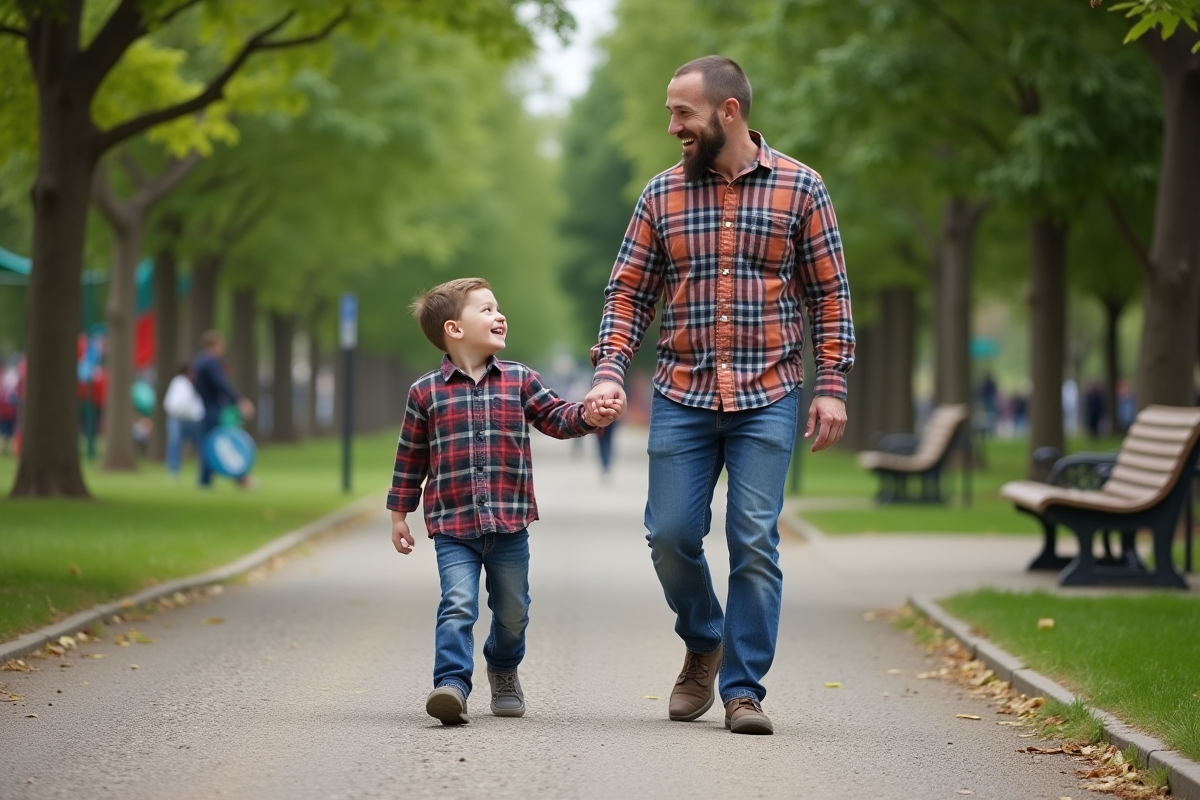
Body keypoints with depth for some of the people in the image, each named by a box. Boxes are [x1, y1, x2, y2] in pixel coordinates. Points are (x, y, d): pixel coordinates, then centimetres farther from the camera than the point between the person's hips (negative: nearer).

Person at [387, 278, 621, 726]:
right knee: (458, 606, -17)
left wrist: (590, 416, -15)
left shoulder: (519, 381, 7)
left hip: (510, 522, 3)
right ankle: (452, 682, -21)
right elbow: (410, 458, 8)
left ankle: (503, 671, 38)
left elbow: (556, 418, 6)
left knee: (512, 611, 13)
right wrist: (399, 513, 10)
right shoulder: (426, 393, 2)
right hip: (452, 525, -2)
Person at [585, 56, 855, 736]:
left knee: (755, 543, -5)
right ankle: (704, 643, 27)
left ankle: (743, 687, 4)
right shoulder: (662, 195, 6)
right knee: (672, 534, 0)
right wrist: (610, 371, -6)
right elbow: (630, 292, 8)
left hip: (768, 399, -2)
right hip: (681, 398, 2)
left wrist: (832, 385, -4)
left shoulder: (800, 188, 1)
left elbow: (829, 294, 3)